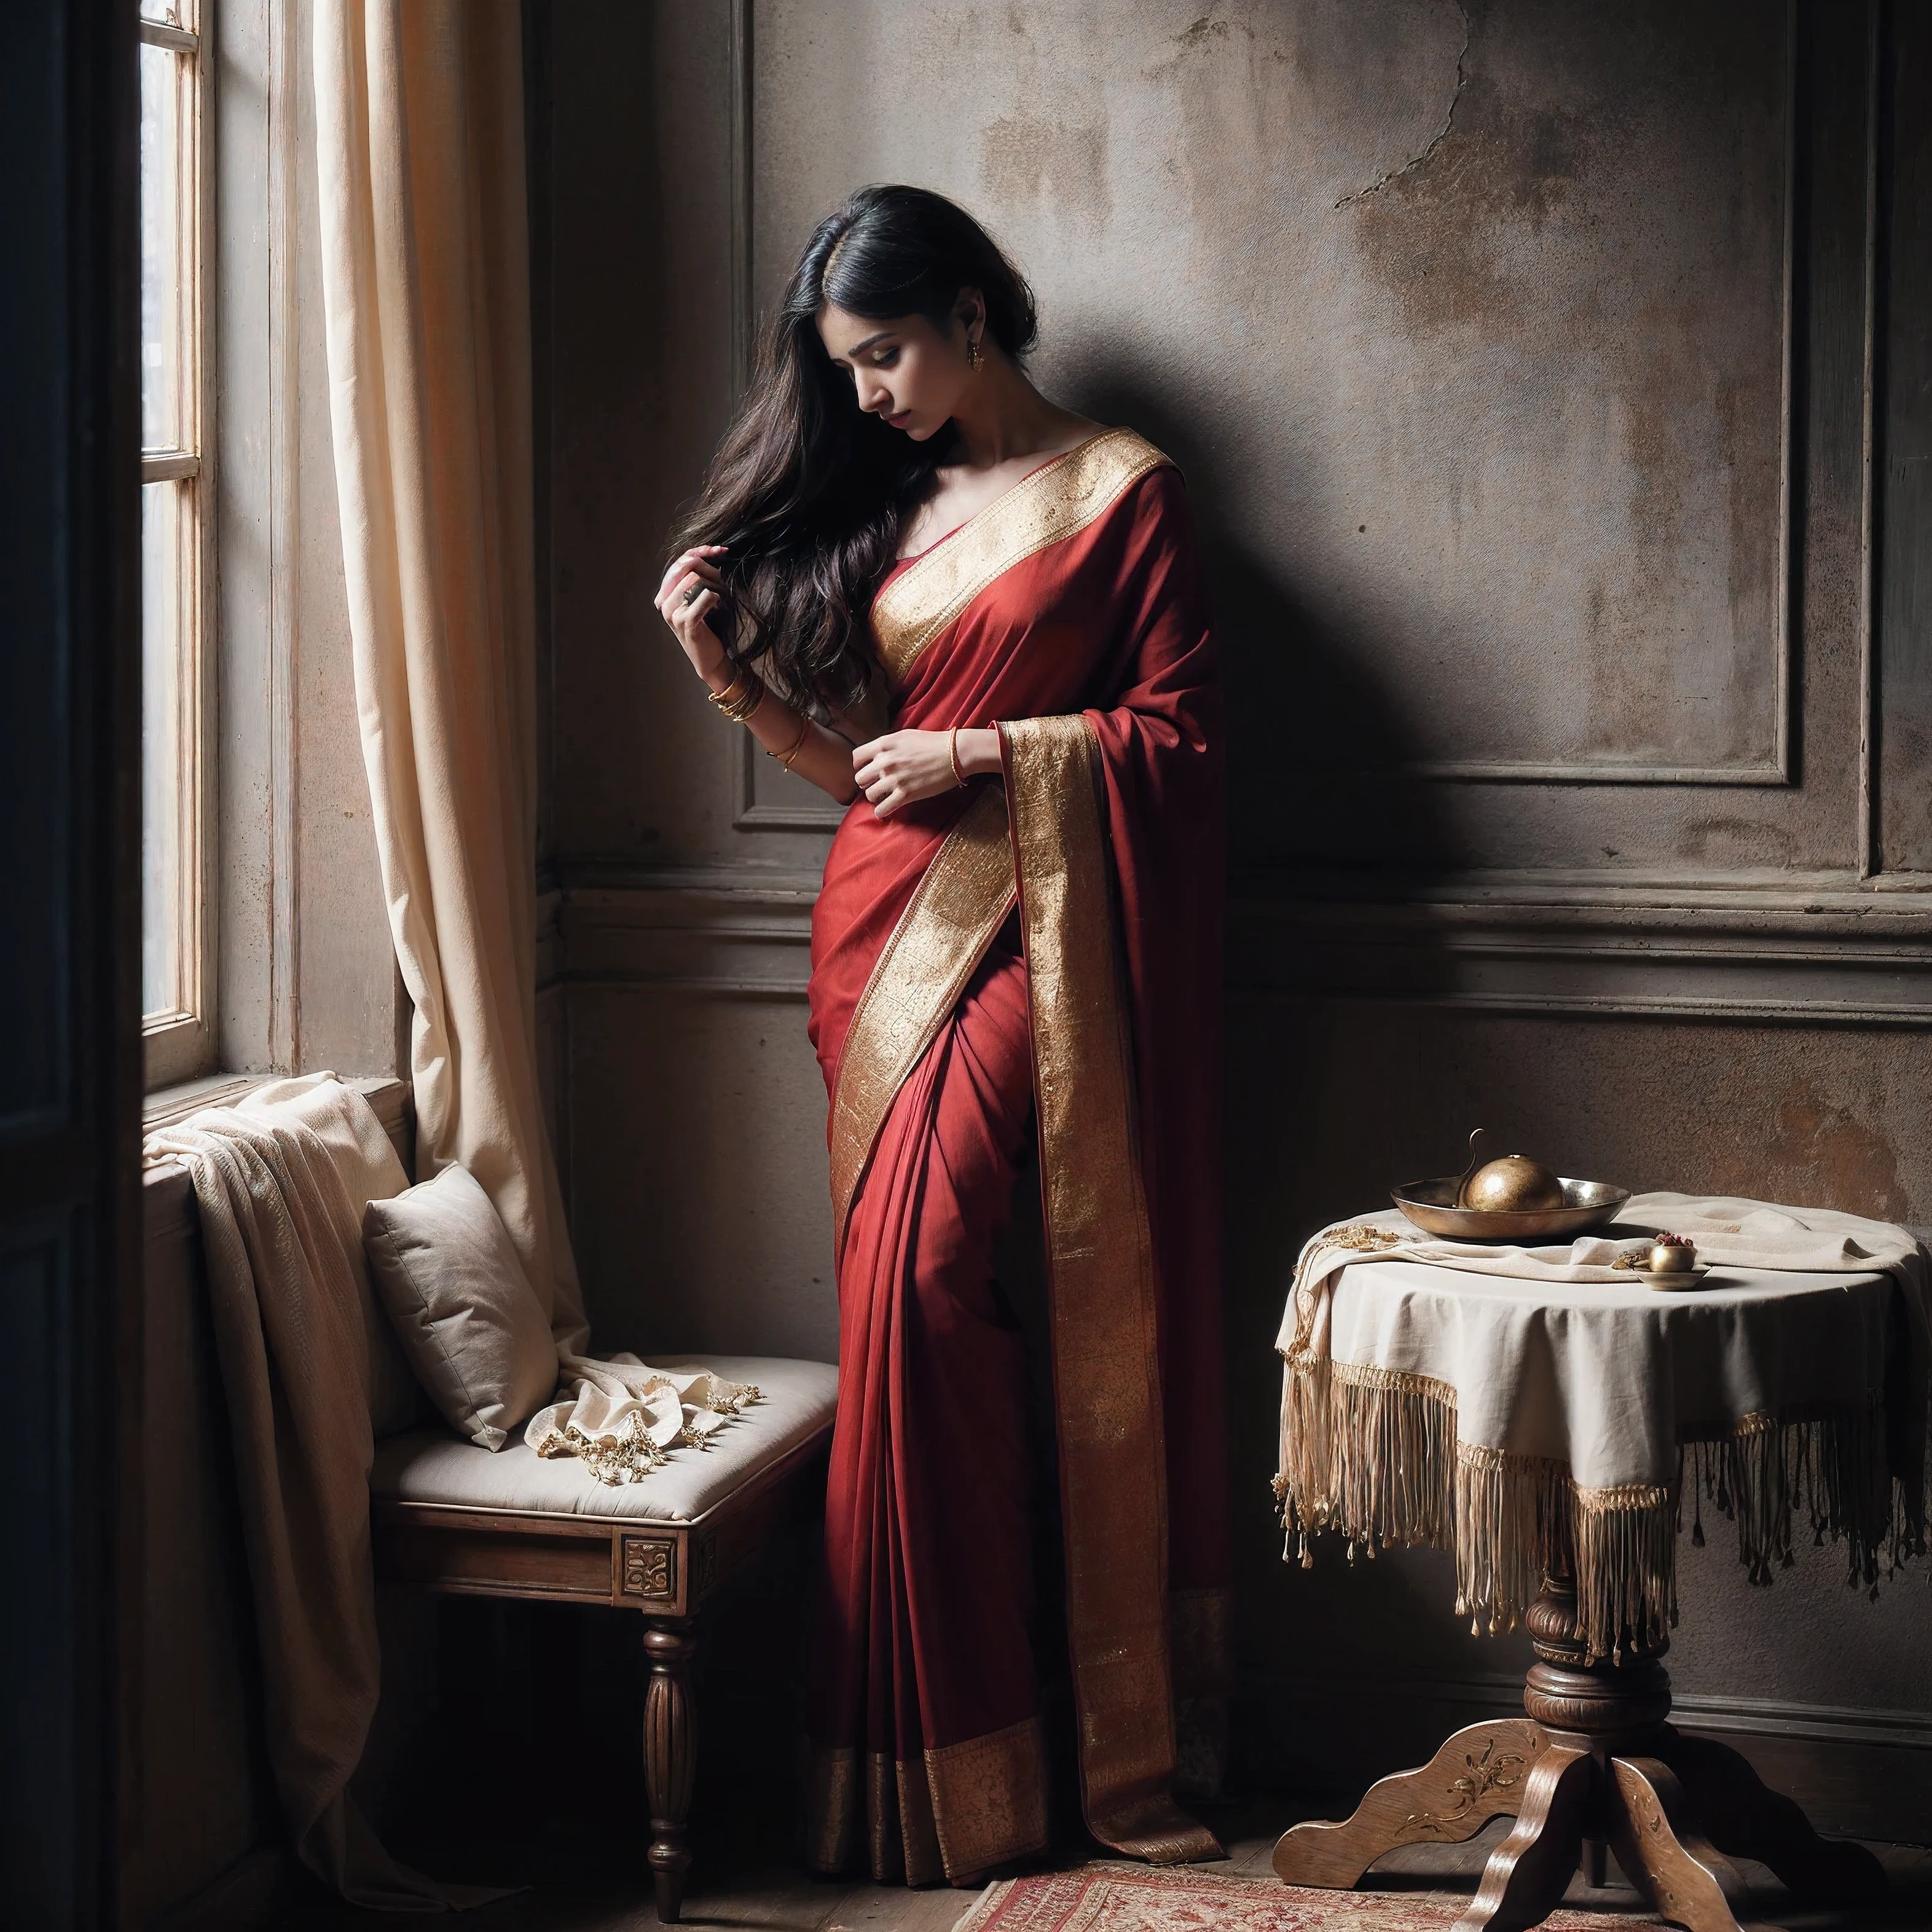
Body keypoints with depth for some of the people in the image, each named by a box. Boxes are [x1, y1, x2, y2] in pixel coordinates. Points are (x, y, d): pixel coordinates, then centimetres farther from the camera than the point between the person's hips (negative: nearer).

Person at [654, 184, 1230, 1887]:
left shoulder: (1119, 486, 2)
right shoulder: (880, 501, 18)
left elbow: (1179, 733, -3)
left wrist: (981, 751, -10)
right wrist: (726, 664, 5)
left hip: (1029, 924, -5)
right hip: (886, 919, 6)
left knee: (918, 1268, -18)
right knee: (913, 1298, -1)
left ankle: (957, 1765, -6)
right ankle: (951, 1759, 5)